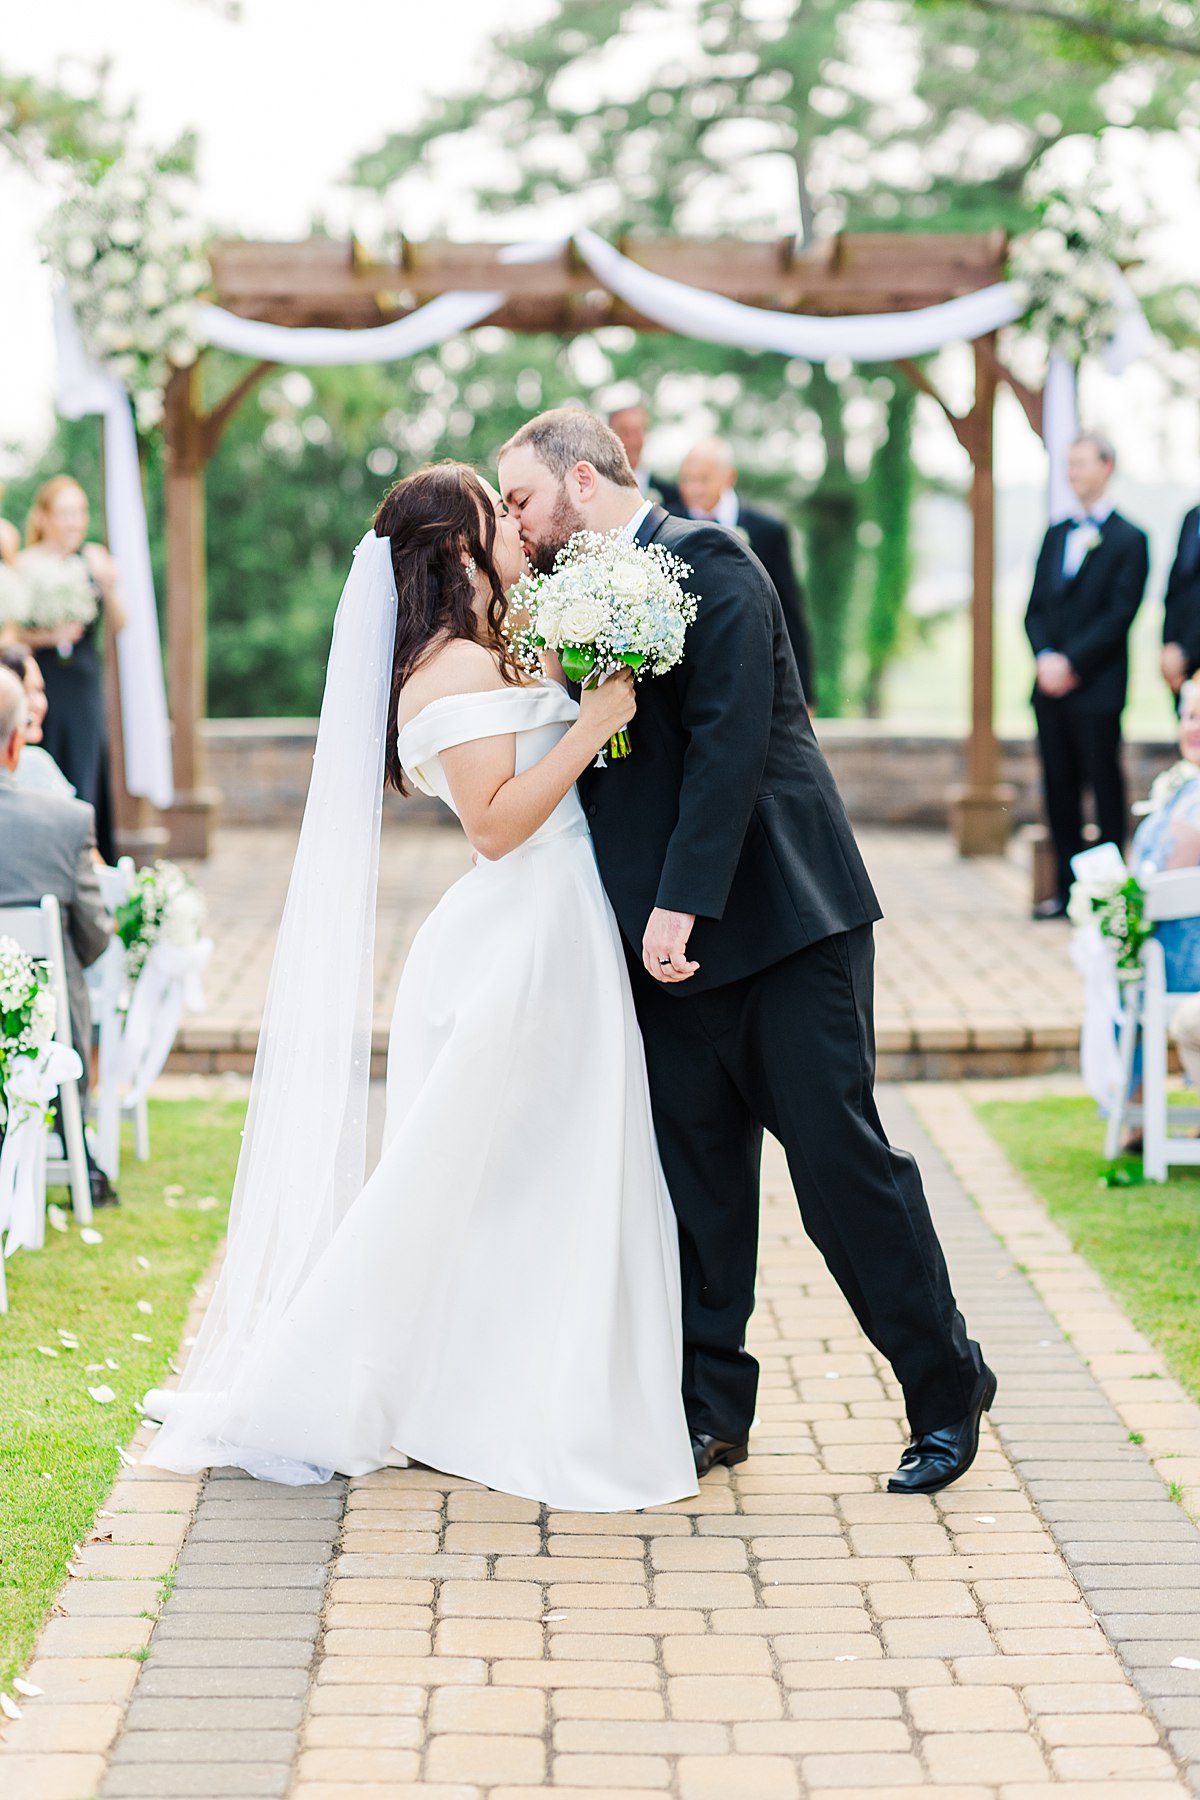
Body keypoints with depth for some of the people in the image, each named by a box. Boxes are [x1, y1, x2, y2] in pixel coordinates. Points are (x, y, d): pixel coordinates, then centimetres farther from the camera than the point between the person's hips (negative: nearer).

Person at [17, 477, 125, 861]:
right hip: (43, 683, -3)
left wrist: (109, 589, -11)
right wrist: (49, 636, -20)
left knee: (86, 779, 1)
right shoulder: (26, 563, -5)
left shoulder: (94, 558, 6)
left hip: (85, 685, 3)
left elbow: (118, 624, 6)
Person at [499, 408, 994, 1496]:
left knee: (841, 1162, -4)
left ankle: (947, 1390, 10)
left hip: (781, 918, -7)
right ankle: (711, 1408, 17)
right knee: (695, 1180, 8)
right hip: (673, 939, 8)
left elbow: (729, 739, -19)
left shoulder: (705, 561, -9)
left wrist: (681, 901, -23)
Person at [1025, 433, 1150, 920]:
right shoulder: (1056, 534, 16)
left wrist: (1071, 662, -14)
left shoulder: (1129, 540, -3)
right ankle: (1066, 888, 13)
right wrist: (1045, 658, -5)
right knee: (1059, 789, 8)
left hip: (1097, 688, -6)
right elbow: (1036, 607, 13)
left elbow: (1120, 614, -10)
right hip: (1051, 685, 6)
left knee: (1105, 789, -2)